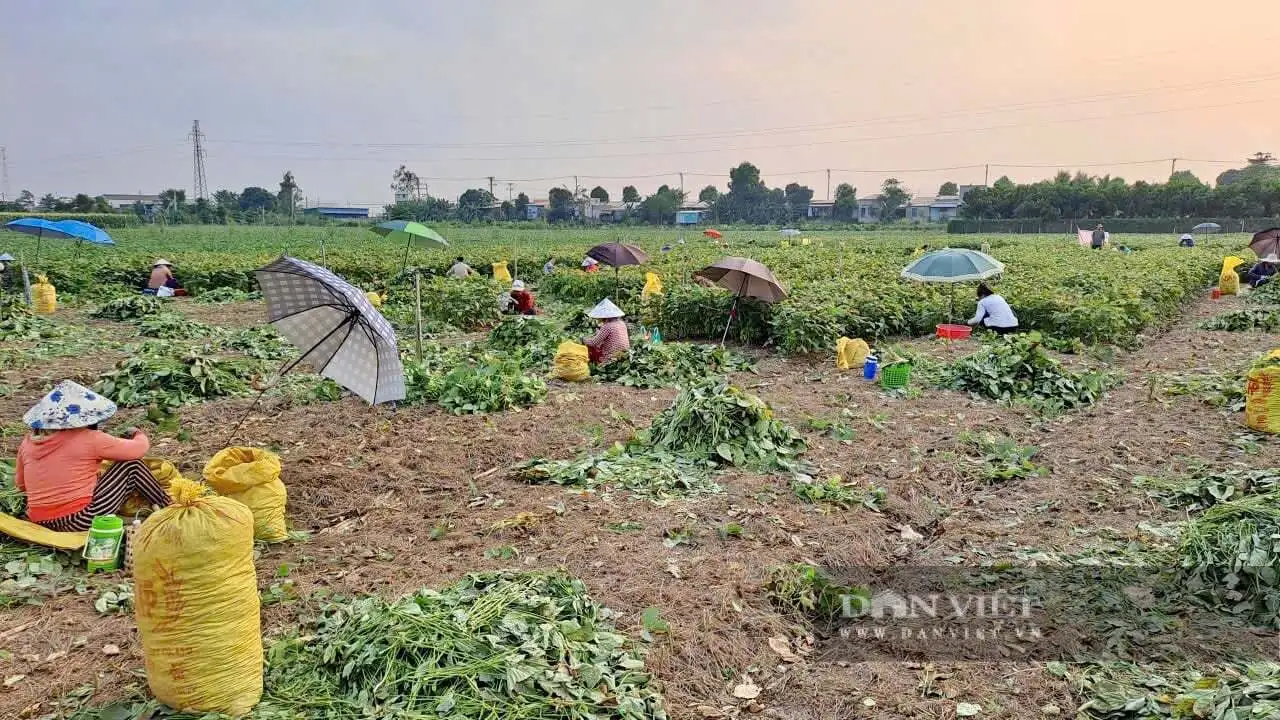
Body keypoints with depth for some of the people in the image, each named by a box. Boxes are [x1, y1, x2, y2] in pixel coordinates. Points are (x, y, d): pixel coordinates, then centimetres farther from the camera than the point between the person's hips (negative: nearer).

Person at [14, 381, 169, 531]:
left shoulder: (29, 441, 5)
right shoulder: (89, 439, -11)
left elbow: (21, 484, 19)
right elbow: (140, 448, -1)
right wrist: (138, 435, 22)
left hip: (40, 521, 7)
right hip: (80, 520, -7)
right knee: (132, 465, 4)